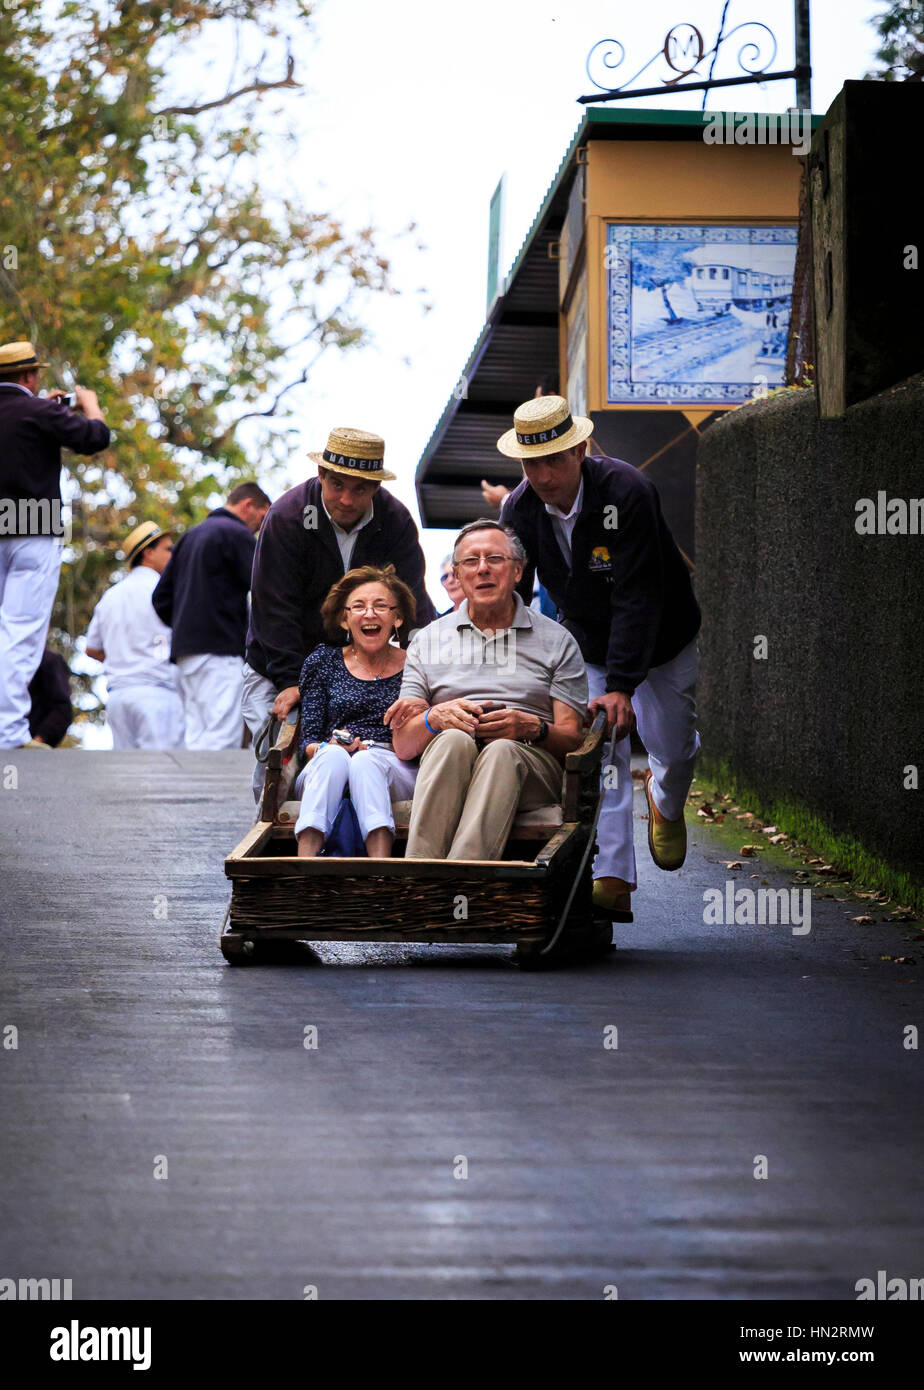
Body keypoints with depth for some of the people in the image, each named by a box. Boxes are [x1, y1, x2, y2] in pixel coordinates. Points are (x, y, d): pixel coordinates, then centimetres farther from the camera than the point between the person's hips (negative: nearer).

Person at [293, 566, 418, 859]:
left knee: (366, 761, -35)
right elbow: (308, 741, 12)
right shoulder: (322, 662, 17)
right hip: (323, 771, 1)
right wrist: (327, 748, -11)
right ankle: (305, 864, -54)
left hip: (396, 773, -1)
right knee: (334, 755, -34)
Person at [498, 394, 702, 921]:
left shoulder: (627, 492, -34)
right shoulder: (519, 509, -18)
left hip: (661, 639, -3)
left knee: (673, 749, 7)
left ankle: (666, 804, 44)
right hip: (588, 646, 3)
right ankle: (613, 880, -12)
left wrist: (622, 686, -40)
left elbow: (638, 596, -36)